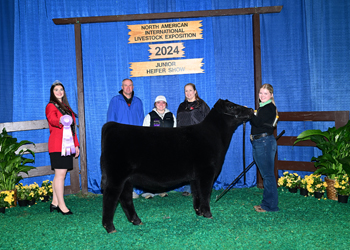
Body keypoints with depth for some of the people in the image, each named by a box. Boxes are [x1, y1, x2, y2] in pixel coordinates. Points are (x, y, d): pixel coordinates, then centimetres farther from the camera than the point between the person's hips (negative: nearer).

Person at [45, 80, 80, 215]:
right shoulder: (51, 106, -2)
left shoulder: (66, 107, 22)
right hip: (57, 145, -7)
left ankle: (55, 203, 15)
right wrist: (60, 120, -47)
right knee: (60, 174, -9)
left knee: (60, 174, 9)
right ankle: (61, 205, -5)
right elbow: (52, 119, -24)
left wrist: (76, 144, 19)